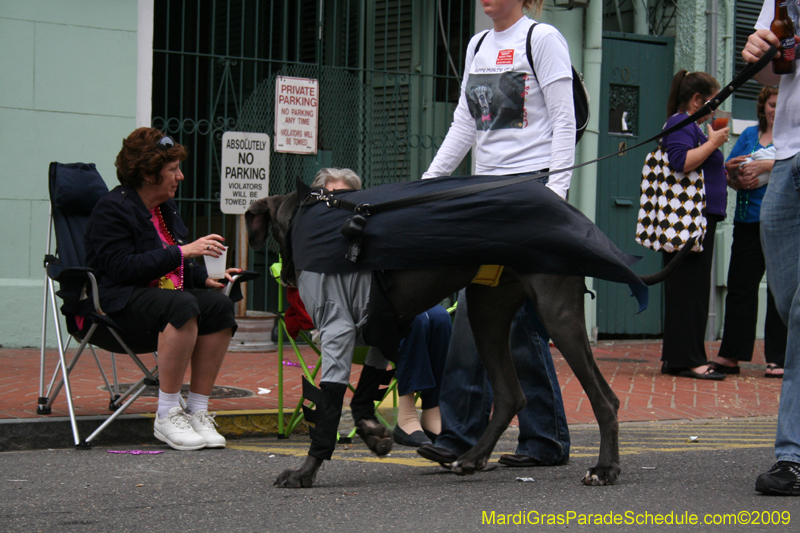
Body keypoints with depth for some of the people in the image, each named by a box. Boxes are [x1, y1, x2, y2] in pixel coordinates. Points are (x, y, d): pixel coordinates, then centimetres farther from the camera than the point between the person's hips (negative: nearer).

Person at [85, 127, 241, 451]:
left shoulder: (167, 207, 17)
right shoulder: (112, 209, -9)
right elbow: (122, 267, -22)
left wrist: (206, 278, 3)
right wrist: (182, 252, -23)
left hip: (164, 292, 8)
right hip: (121, 299, -8)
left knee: (219, 305, -22)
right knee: (183, 306, -37)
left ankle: (198, 411, -19)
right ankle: (167, 416, -31)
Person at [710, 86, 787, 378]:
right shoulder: (750, 134, 17)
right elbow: (728, 173, 15)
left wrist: (766, 166, -19)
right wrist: (737, 179, -6)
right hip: (749, 220, 4)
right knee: (740, 285, 3)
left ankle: (778, 358, 2)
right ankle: (730, 356, 7)